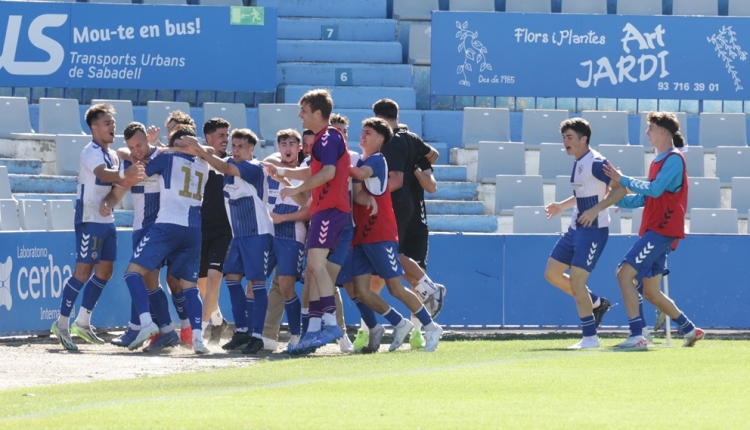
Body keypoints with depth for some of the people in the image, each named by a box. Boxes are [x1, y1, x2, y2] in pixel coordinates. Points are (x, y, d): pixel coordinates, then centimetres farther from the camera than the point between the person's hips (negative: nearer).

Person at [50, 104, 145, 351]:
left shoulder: (112, 155, 16)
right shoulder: (91, 152, -14)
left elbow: (116, 182, 20)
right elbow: (103, 174, -35)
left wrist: (131, 179, 0)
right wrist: (123, 175, -55)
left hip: (106, 220, 9)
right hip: (89, 220, -9)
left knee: (105, 272, 12)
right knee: (83, 272, -11)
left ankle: (83, 322, 22)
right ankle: (62, 324, -5)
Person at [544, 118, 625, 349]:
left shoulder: (595, 163, -17)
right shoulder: (578, 163, 12)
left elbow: (620, 188, -23)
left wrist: (595, 209, -30)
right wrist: (562, 206, 19)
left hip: (593, 230, -10)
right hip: (576, 228, 10)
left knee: (576, 280, -13)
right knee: (552, 273, 10)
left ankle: (590, 337, -5)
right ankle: (596, 303, 24)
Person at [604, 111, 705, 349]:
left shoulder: (674, 159, -11)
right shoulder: (658, 161, 18)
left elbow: (653, 190, -20)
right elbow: (646, 197, 23)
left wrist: (622, 179, -13)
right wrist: (617, 200, 15)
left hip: (662, 230, -10)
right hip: (653, 230, 10)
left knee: (624, 273, -18)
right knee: (651, 292, 12)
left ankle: (637, 336, -21)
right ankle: (690, 330, 24)